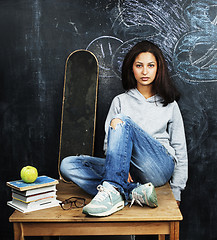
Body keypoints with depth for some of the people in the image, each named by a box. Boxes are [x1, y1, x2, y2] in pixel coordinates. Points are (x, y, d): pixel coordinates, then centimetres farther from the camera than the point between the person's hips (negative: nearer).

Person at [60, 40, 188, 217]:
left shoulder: (169, 104, 16)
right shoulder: (121, 101, 17)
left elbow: (180, 149, 15)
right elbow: (109, 143, 9)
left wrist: (176, 194, 9)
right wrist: (122, 170, -12)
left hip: (160, 168, -2)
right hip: (129, 170, 3)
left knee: (122, 121, -28)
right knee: (68, 165, -21)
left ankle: (112, 190, -44)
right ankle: (135, 192, -35)